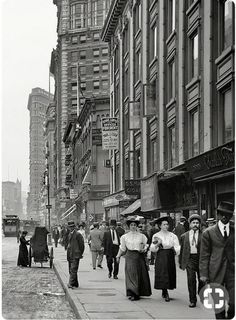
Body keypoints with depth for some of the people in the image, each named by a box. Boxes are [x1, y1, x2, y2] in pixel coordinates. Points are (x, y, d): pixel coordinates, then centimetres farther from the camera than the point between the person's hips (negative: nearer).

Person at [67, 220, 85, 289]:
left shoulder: (78, 234, -8)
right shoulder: (69, 234, 17)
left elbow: (81, 245, -7)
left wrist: (80, 254, -5)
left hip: (75, 255, -8)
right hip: (70, 255, 8)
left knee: (73, 270, -15)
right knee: (71, 270, 10)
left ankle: (71, 283, -21)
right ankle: (75, 284, 18)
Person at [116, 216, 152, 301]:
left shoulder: (141, 236, 6)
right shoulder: (125, 236, 6)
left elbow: (146, 245, 12)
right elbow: (122, 248, 12)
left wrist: (144, 249, -7)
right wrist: (118, 256, 11)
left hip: (139, 256, 1)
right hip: (130, 256, -1)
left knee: (140, 275, 3)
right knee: (131, 274, -9)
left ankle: (138, 293, 14)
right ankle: (132, 293, -12)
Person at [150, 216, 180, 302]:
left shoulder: (172, 235, 8)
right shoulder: (156, 236, 5)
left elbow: (177, 246, 3)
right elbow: (152, 248, 2)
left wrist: (175, 250, -18)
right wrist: (158, 244, -16)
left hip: (170, 256, 2)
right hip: (161, 256, -2)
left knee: (170, 274, 3)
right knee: (162, 275, -8)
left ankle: (164, 292, 19)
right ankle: (166, 294, -7)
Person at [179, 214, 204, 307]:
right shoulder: (184, 236, 12)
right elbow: (182, 250, 15)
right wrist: (180, 262, 14)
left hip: (201, 258, -1)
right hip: (189, 259, 1)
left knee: (202, 279, 4)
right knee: (191, 279, -7)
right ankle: (192, 300, 0)